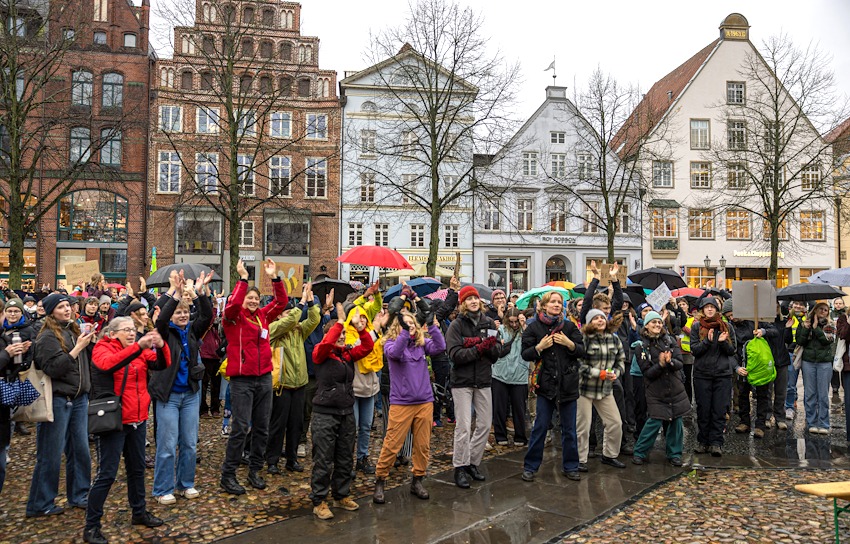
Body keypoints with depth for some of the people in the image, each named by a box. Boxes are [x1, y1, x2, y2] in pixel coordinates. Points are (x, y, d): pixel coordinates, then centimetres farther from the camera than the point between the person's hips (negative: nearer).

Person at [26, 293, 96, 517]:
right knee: (51, 455, 3)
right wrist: (77, 348, -22)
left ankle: (78, 495, 25)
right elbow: (54, 368, -20)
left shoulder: (74, 331, 11)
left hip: (79, 399, 7)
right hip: (57, 400, -7)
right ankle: (39, 504, 16)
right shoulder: (47, 337, -11)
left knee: (80, 450, 12)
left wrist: (88, 342, 4)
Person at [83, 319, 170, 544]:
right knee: (107, 473, -3)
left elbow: (162, 364, -3)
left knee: (137, 468, 17)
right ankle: (91, 526, 9)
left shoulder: (140, 351, 8)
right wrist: (138, 346, -40)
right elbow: (109, 364, -30)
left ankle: (139, 512, 32)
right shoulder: (102, 348, -8)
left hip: (137, 419, 6)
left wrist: (161, 345, -23)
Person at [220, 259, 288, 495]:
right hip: (242, 379, -6)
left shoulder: (263, 315, 10)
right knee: (240, 428, -5)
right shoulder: (234, 317, -4)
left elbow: (281, 301, 10)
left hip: (264, 378, 6)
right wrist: (243, 278, -23)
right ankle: (228, 475, 7)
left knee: (262, 428, 11)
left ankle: (255, 470, 24)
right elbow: (233, 304, -24)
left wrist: (274, 277, 1)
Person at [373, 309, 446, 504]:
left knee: (423, 445, 9)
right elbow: (394, 352, -25)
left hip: (424, 402, 4)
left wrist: (432, 326, -22)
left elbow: (440, 347, -12)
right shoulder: (390, 343, -2)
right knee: (392, 445, -2)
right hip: (401, 403, -3)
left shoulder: (422, 343, 6)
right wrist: (405, 331, -36)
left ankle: (417, 481, 25)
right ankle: (380, 482, 14)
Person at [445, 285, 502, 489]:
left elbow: (497, 351, -2)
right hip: (462, 381, -4)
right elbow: (455, 354, -15)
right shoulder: (457, 325, -6)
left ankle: (473, 462, 25)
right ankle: (460, 467, 8)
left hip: (483, 381, 5)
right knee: (463, 426, -6)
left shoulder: (488, 323, 5)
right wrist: (480, 347, -22)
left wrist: (478, 343, -20)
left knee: (485, 424, 9)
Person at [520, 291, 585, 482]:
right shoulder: (533, 327, 0)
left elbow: (582, 350, 4)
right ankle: (530, 466, 15)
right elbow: (525, 354, -1)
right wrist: (539, 347, -17)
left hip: (568, 384, 2)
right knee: (540, 427, 3)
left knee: (569, 428, 9)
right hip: (545, 384, -2)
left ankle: (570, 466, 23)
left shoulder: (569, 326, 5)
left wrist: (569, 344, -14)